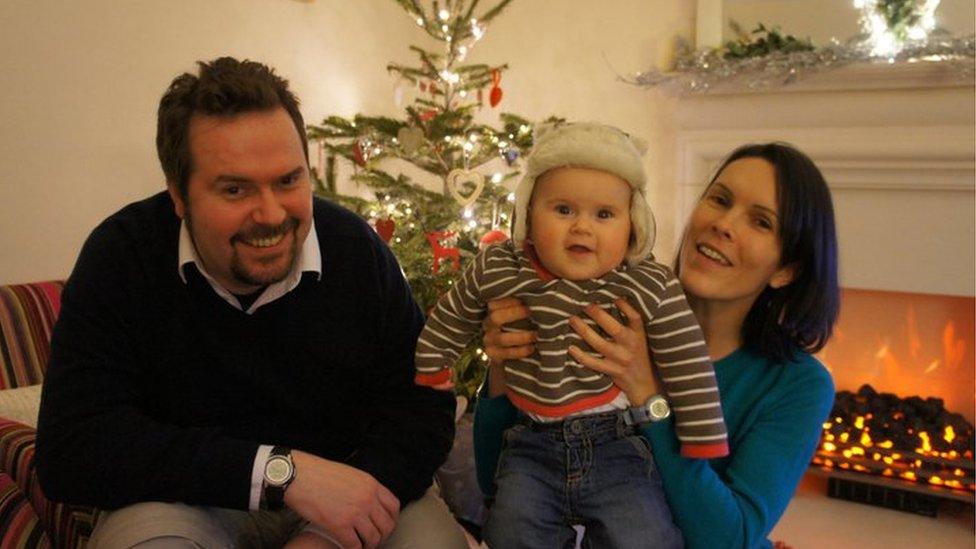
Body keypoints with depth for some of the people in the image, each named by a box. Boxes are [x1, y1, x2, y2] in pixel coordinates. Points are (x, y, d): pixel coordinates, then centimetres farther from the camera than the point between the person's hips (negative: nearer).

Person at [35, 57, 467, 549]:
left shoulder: (358, 250, -9)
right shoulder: (120, 256, -14)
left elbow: (423, 408, -8)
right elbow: (70, 449, -20)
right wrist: (278, 470, -28)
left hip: (344, 485, 3)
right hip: (188, 503, -3)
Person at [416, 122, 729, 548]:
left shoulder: (651, 287, -14)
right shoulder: (497, 269, -6)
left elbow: (689, 370, -7)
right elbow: (450, 321, 13)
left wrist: (704, 451, -3)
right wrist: (430, 374, 22)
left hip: (616, 445, -2)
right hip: (533, 444, 3)